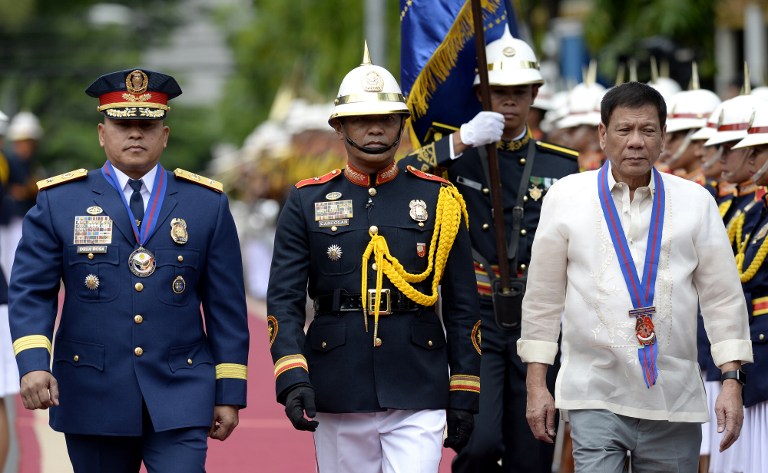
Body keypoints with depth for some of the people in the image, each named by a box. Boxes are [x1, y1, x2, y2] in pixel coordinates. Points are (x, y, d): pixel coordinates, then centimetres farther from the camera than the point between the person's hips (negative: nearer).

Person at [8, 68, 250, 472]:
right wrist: (33, 363, -18)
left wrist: (230, 393, 3)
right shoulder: (59, 202, 4)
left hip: (179, 397, 0)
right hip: (93, 400, 0)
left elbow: (227, 306, 6)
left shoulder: (207, 204, 6)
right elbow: (30, 292, -2)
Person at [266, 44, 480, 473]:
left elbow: (461, 305, 7)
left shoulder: (439, 200, 6)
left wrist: (463, 394, 2)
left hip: (419, 393, -1)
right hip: (338, 400, 1)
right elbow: (284, 300, 0)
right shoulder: (307, 203, 5)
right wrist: (292, 378, -15)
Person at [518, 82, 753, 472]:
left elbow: (722, 298, 6)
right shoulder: (566, 197, 3)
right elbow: (543, 297, 6)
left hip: (674, 404, 1)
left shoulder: (696, 202, 5)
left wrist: (732, 381, -2)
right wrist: (536, 385, 4)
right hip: (595, 398, -1)